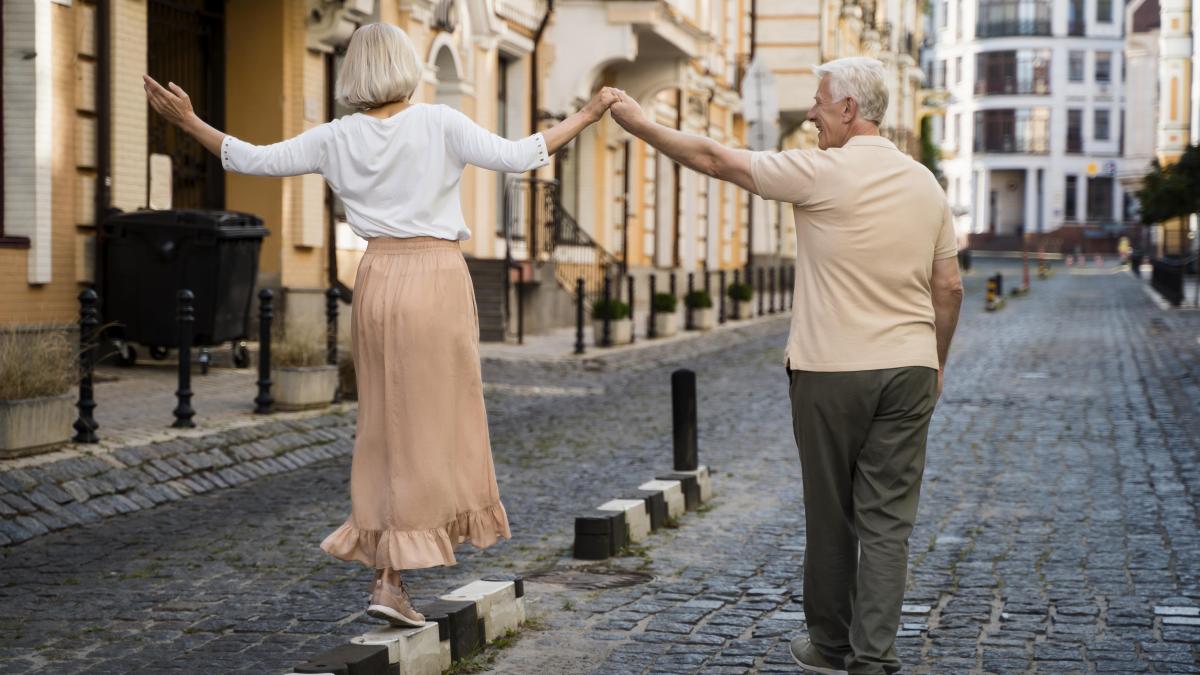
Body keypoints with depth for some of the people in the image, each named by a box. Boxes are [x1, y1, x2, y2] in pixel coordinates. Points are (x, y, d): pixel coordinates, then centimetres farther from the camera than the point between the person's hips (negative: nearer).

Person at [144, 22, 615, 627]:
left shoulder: (337, 138, 3)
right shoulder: (439, 125, -7)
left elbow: (253, 160, 6)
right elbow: (518, 157, -11)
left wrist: (188, 121, 17)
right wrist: (587, 116, -1)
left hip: (378, 281, 4)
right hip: (438, 281, -4)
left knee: (389, 425, 13)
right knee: (430, 429, 2)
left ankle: (388, 571, 11)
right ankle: (390, 577, -1)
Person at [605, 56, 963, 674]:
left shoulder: (821, 173, -10)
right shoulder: (925, 184, 6)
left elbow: (714, 160, -5)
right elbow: (949, 288, 10)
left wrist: (638, 122, 6)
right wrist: (937, 363, 22)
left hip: (831, 371, -4)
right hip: (909, 369, 4)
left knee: (830, 514, 9)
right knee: (887, 519, 3)